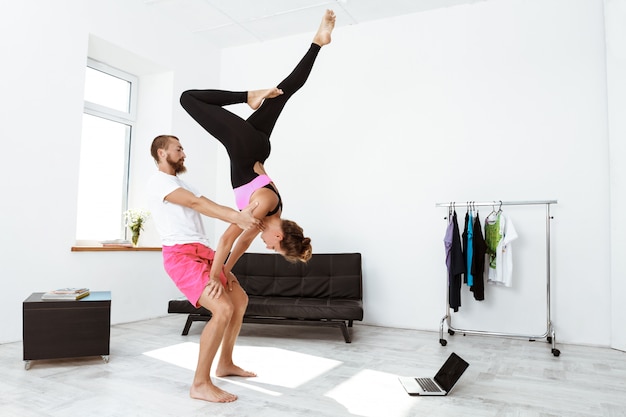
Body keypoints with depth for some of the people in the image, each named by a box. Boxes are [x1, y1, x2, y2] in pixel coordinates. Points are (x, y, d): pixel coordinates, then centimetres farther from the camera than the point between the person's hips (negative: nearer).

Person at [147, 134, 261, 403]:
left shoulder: (181, 183, 26)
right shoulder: (158, 180, -5)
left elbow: (205, 205, 10)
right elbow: (196, 203, -20)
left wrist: (239, 215, -6)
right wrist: (236, 216, -30)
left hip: (203, 252, 10)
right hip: (181, 255, -10)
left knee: (240, 300, 14)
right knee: (223, 309, -22)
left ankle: (225, 364, 27)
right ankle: (200, 384, -10)